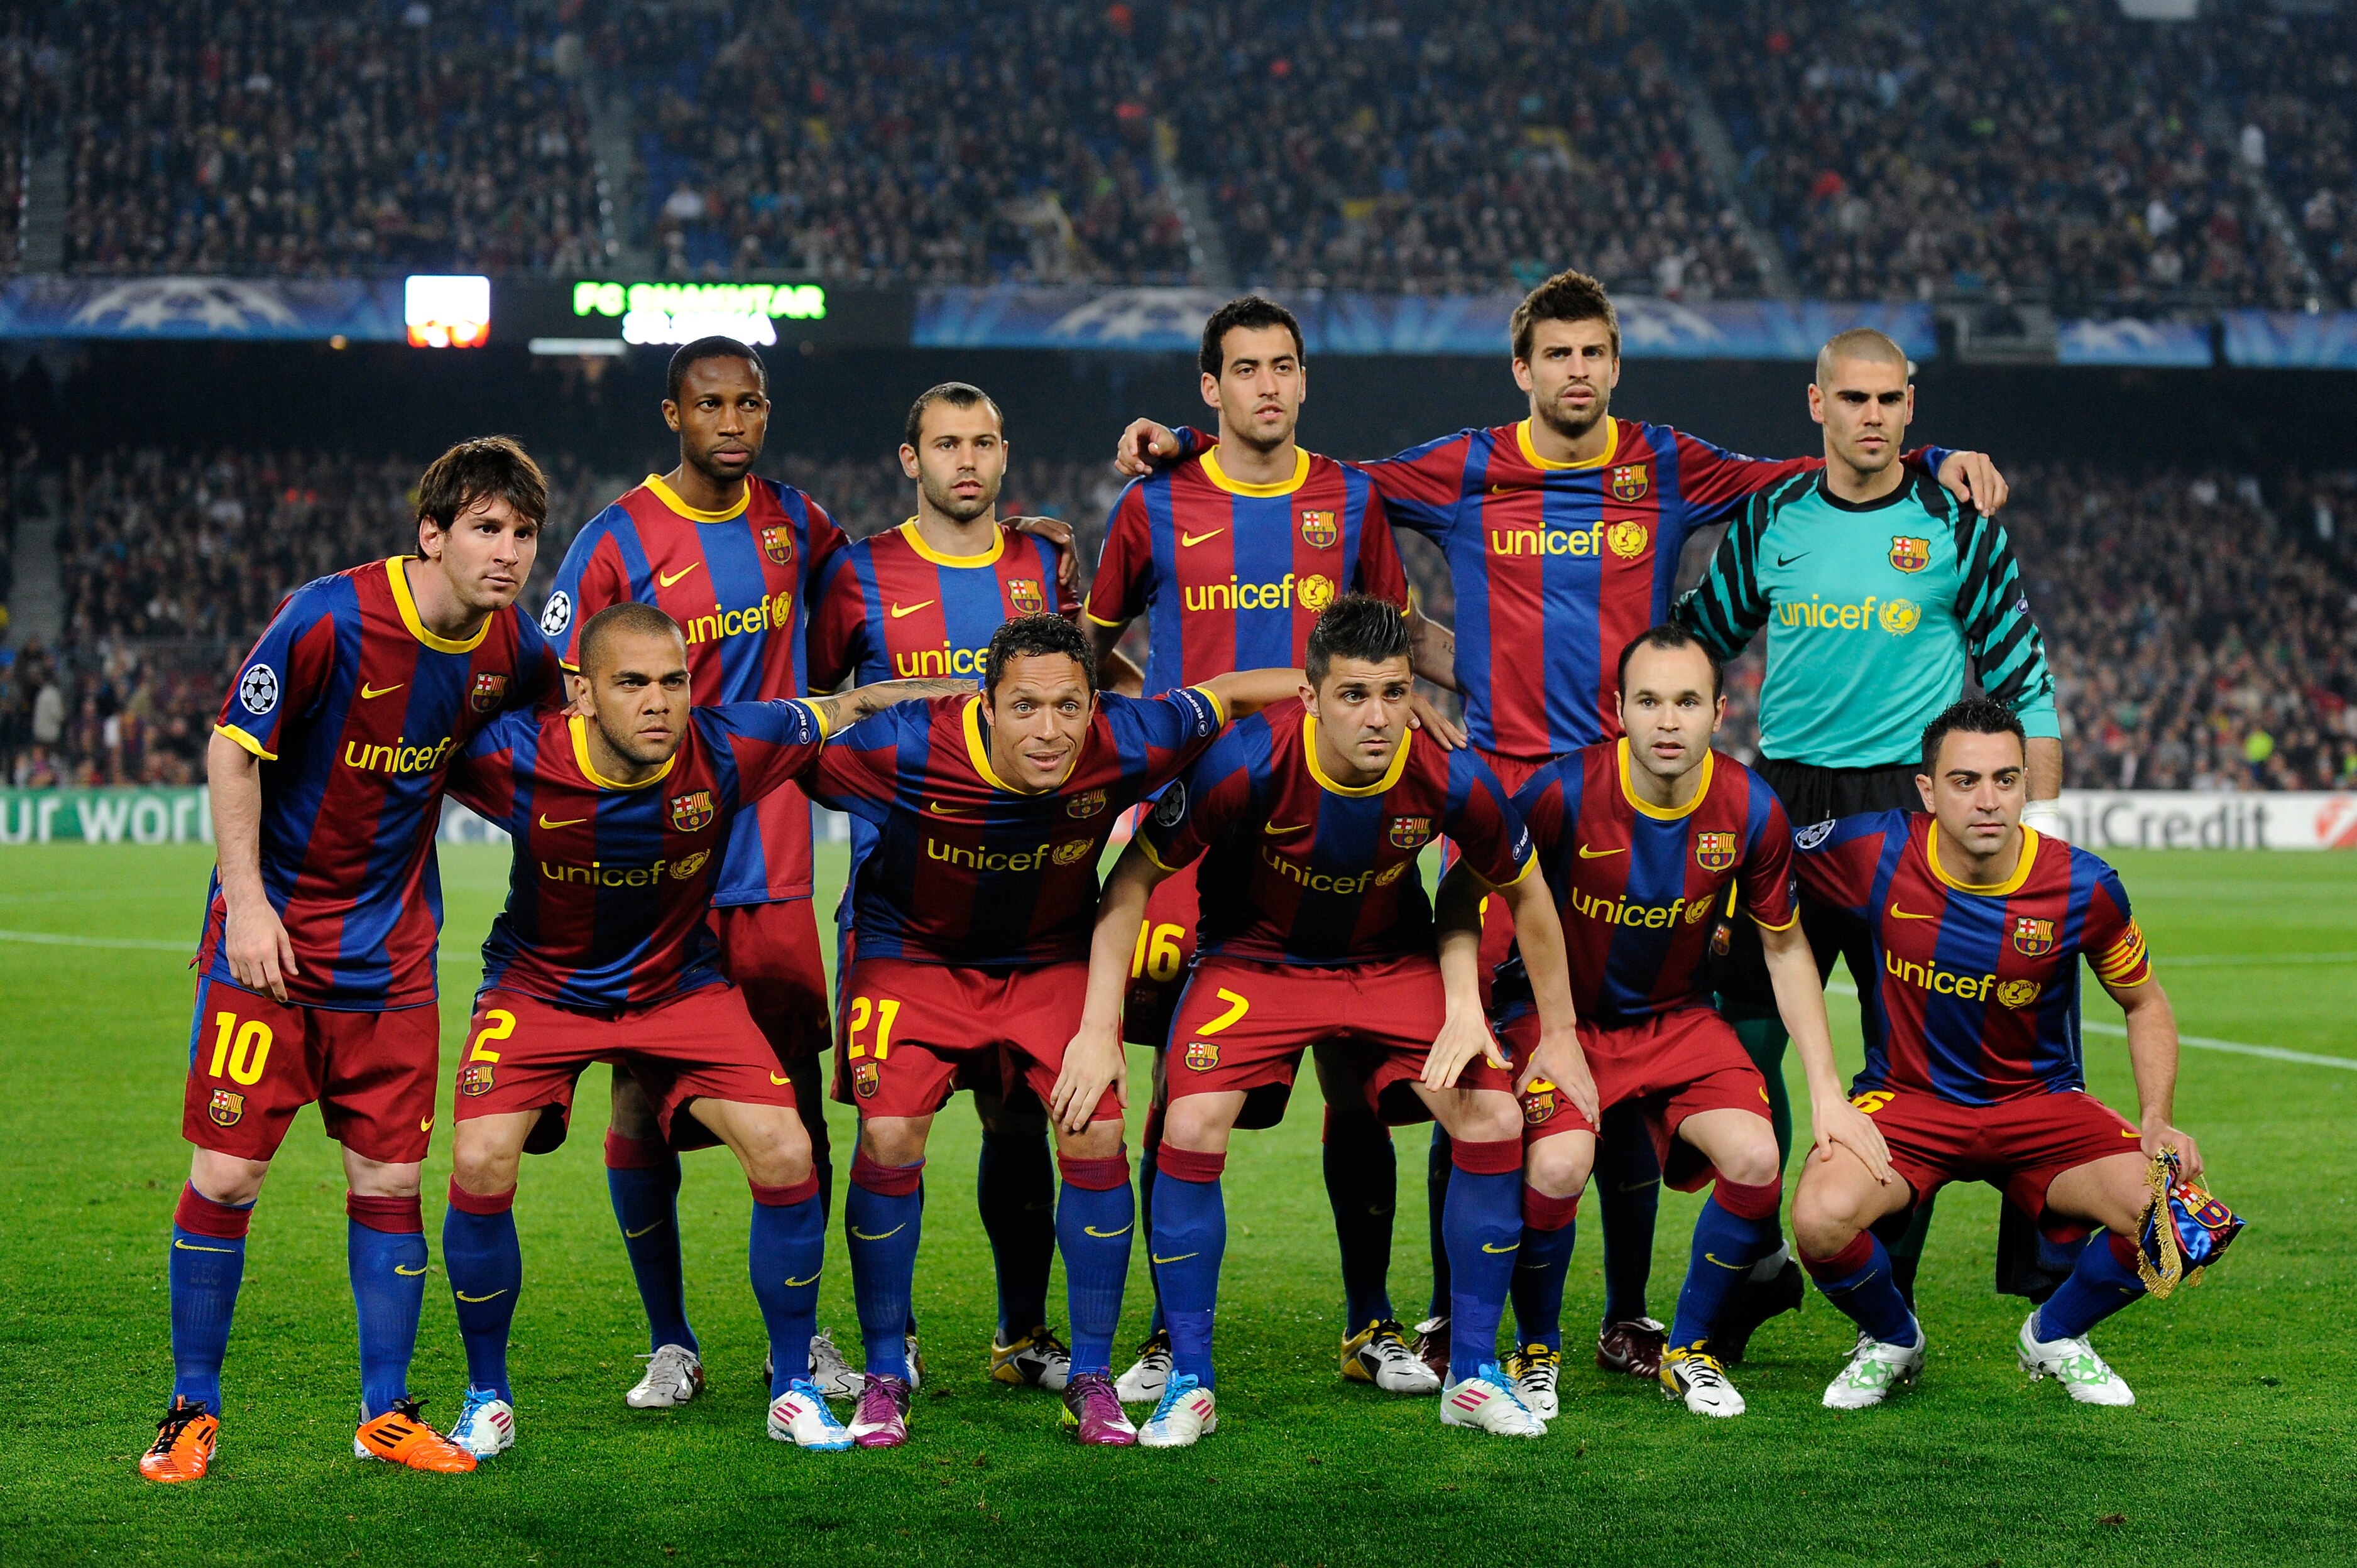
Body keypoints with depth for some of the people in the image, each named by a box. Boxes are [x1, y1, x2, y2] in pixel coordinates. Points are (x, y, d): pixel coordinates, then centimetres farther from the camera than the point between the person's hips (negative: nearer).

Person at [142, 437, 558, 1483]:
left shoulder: (511, 648, -4)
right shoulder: (328, 618, -19)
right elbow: (233, 749, -12)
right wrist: (246, 902, -15)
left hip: (393, 955, 4)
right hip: (270, 934, -4)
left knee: (390, 1180, 4)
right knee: (226, 1172, -4)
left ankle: (386, 1414, 15)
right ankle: (193, 1410, 10)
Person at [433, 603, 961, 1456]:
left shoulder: (728, 748, -22)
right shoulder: (515, 759, -26)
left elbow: (847, 708, -5)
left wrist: (973, 691, -6)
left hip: (681, 986, 1)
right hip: (540, 986, -1)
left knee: (786, 1155, -14)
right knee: (480, 1166, -21)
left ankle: (793, 1391, 7)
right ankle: (488, 1399, 2)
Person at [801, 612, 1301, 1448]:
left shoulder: (1123, 746, -24)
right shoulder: (905, 747, -30)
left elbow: (1227, 693, -7)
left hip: (1051, 960, 1)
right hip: (913, 954, -1)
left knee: (1096, 1133, -16)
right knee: (889, 1137, -18)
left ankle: (1092, 1378, 1)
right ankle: (884, 1376, 1)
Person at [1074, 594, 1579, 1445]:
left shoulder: (1452, 780, -22)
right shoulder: (1246, 761, -28)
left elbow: (1525, 895, -2)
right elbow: (1134, 880, -16)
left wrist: (1559, 1033, 6)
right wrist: (1099, 1031, -18)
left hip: (1392, 961, 2)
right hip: (1254, 955, -2)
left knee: (1494, 1122, -15)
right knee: (1192, 1131, -23)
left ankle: (1474, 1376, 3)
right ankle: (1189, 1383, -4)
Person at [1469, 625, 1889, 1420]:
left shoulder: (1751, 810, -13)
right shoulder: (1565, 790, -22)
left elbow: (1786, 949, 2)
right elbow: (1462, 894, -9)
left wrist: (1826, 1091, -1)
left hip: (1678, 1018, 3)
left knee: (1757, 1160, -21)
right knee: (1558, 1165, -30)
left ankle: (1689, 1351, 7)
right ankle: (1535, 1352, 0)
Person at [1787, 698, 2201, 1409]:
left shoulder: (2083, 887, -12)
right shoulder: (1876, 853, -15)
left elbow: (2145, 1002, 4)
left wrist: (2158, 1121, -7)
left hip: (2041, 1101, 1)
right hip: (1906, 1097, -1)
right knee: (1823, 1217, -32)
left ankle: (2054, 1336, 10)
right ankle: (1891, 1340, 6)